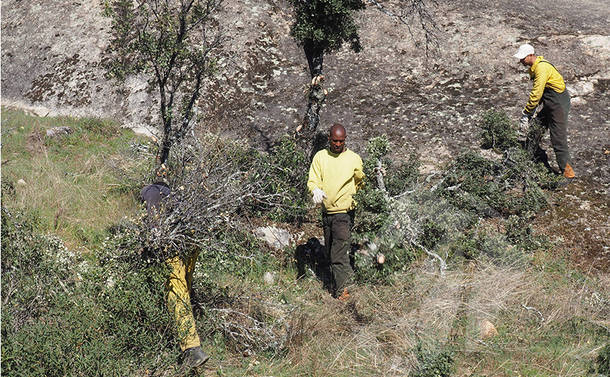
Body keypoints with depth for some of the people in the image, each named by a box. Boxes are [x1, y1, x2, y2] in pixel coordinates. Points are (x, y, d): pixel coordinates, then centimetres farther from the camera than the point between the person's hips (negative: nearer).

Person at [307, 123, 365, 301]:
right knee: (329, 251, 14)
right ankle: (346, 274, 32)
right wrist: (316, 190, -24)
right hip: (326, 211, 4)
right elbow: (313, 179, -3)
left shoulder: (354, 158, 0)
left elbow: (361, 181, 11)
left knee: (340, 252, -11)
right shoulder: (320, 157, 5)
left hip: (344, 212, -4)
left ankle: (340, 288, -6)